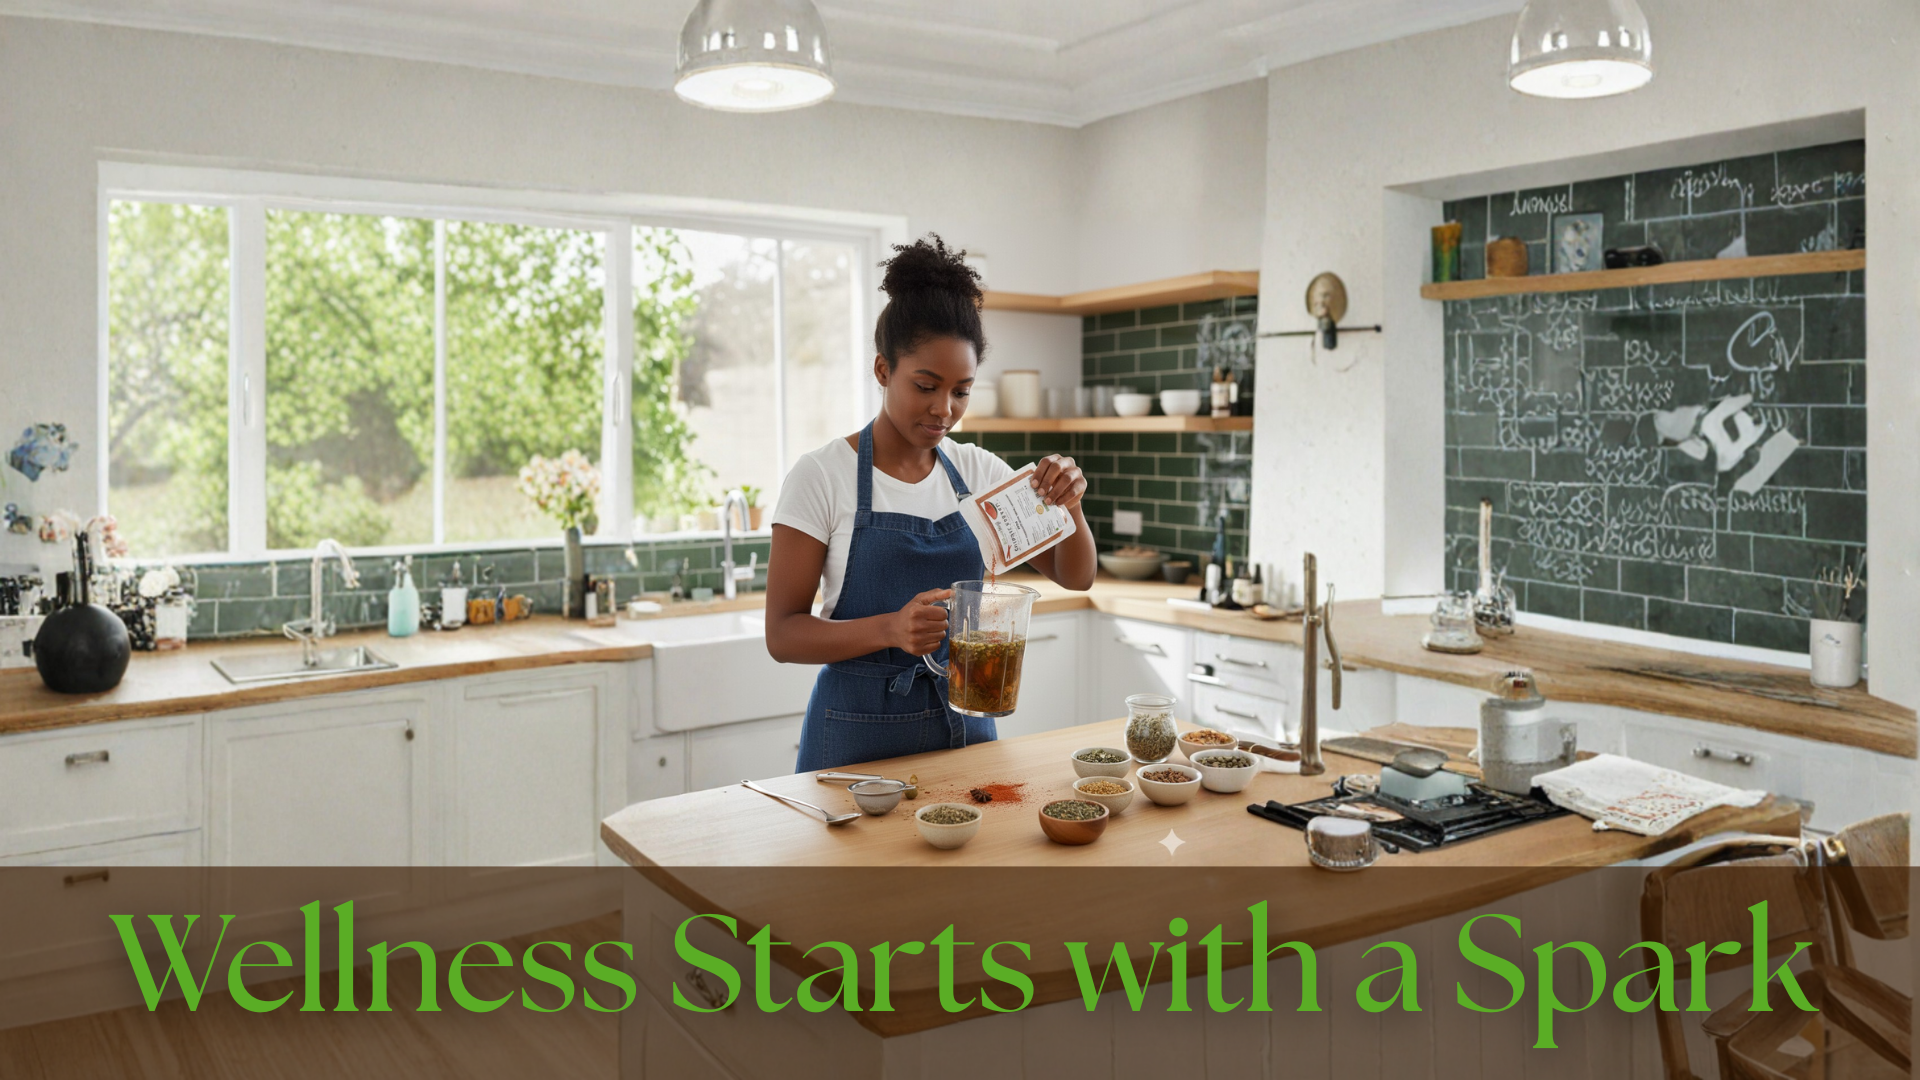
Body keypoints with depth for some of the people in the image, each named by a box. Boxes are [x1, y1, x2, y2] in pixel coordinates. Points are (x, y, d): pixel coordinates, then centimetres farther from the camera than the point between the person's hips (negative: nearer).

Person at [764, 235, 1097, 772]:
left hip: (965, 726, 4)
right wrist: (890, 628, -30)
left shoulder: (979, 471, 2)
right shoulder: (822, 476, -11)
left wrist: (1069, 505, -18)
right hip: (861, 737, -4)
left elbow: (1075, 576, 2)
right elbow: (783, 634, -13)